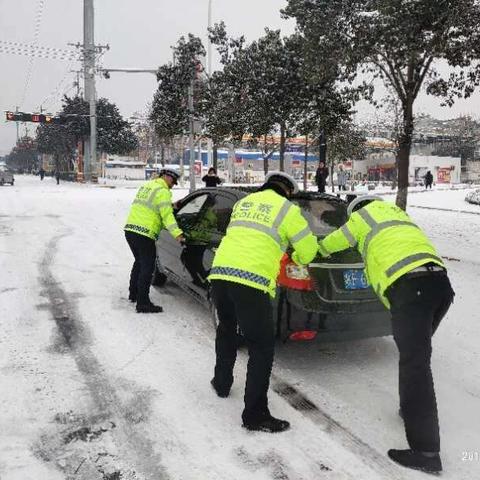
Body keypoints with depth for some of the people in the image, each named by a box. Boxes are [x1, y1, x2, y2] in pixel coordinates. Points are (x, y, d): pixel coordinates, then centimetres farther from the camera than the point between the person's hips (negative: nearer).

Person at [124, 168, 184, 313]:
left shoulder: (145, 186, 21)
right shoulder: (162, 191, -7)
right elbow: (166, 214, -19)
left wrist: (171, 206, 24)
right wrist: (177, 234, -26)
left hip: (130, 229, 9)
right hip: (144, 234, -9)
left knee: (139, 262, 25)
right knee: (147, 267, -4)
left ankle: (133, 294, 36)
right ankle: (143, 303, -4)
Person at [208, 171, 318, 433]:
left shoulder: (243, 202, 23)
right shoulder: (287, 209, 7)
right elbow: (308, 248, 10)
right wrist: (297, 258, 34)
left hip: (220, 272, 6)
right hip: (251, 282, -6)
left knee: (226, 330, 30)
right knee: (262, 347, 4)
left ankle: (222, 382, 45)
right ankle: (255, 414, 8)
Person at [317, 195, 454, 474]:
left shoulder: (363, 214, 17)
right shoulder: (397, 212, 34)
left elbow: (334, 242, 28)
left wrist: (321, 250, 50)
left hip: (411, 286, -8)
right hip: (441, 281, 8)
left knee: (415, 363, -8)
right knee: (416, 355, 24)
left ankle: (426, 451, -7)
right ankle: (415, 409, 38)